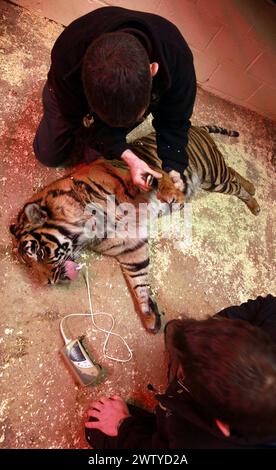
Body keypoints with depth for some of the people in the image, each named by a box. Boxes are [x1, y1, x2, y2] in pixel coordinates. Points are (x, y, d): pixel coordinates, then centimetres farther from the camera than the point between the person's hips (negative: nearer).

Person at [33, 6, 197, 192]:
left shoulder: (177, 59, -39)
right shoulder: (67, 55, -43)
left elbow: (175, 122, -23)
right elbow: (76, 115, -27)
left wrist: (173, 170, -36)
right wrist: (128, 156, -38)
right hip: (73, 91, 0)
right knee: (48, 155, 7)